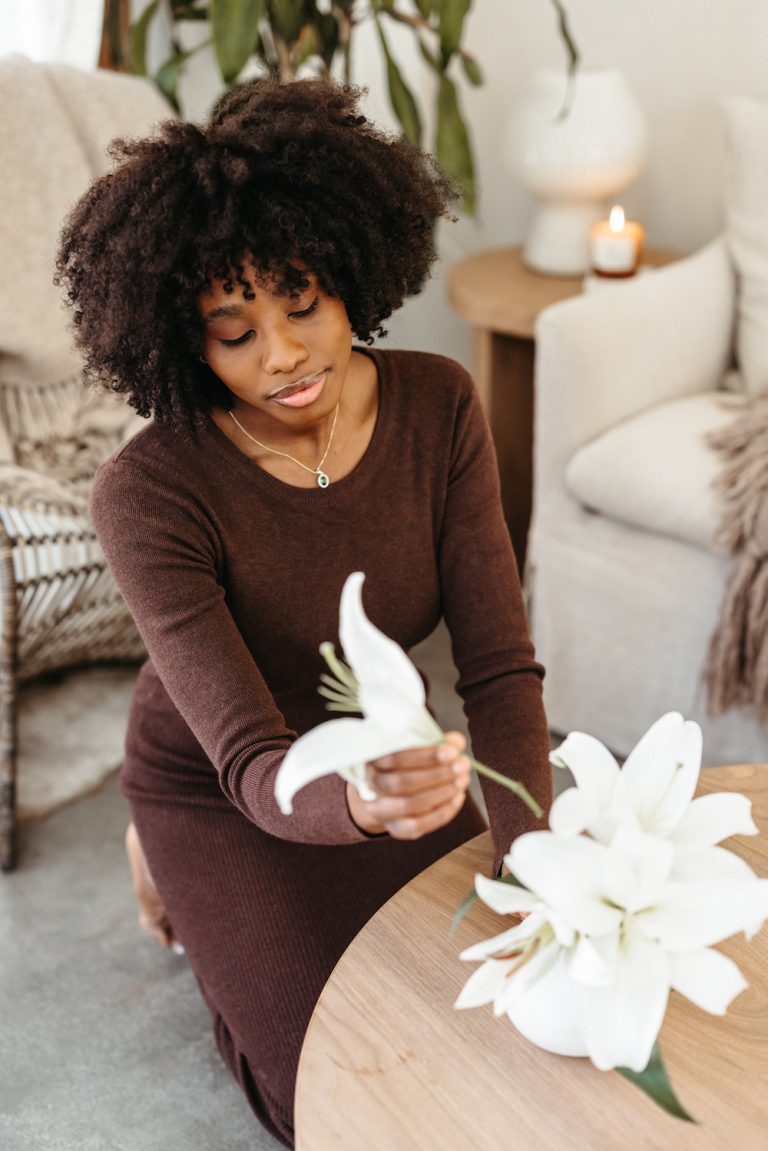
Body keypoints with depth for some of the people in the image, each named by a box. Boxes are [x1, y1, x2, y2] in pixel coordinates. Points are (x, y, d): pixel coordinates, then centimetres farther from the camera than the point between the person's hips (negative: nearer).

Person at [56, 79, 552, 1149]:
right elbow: (256, 767, -37)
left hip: (376, 742, 4)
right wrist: (362, 805, -60)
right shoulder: (149, 493, -33)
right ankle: (175, 867, 18)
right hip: (222, 786, -4)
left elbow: (499, 665, -22)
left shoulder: (438, 405, -21)